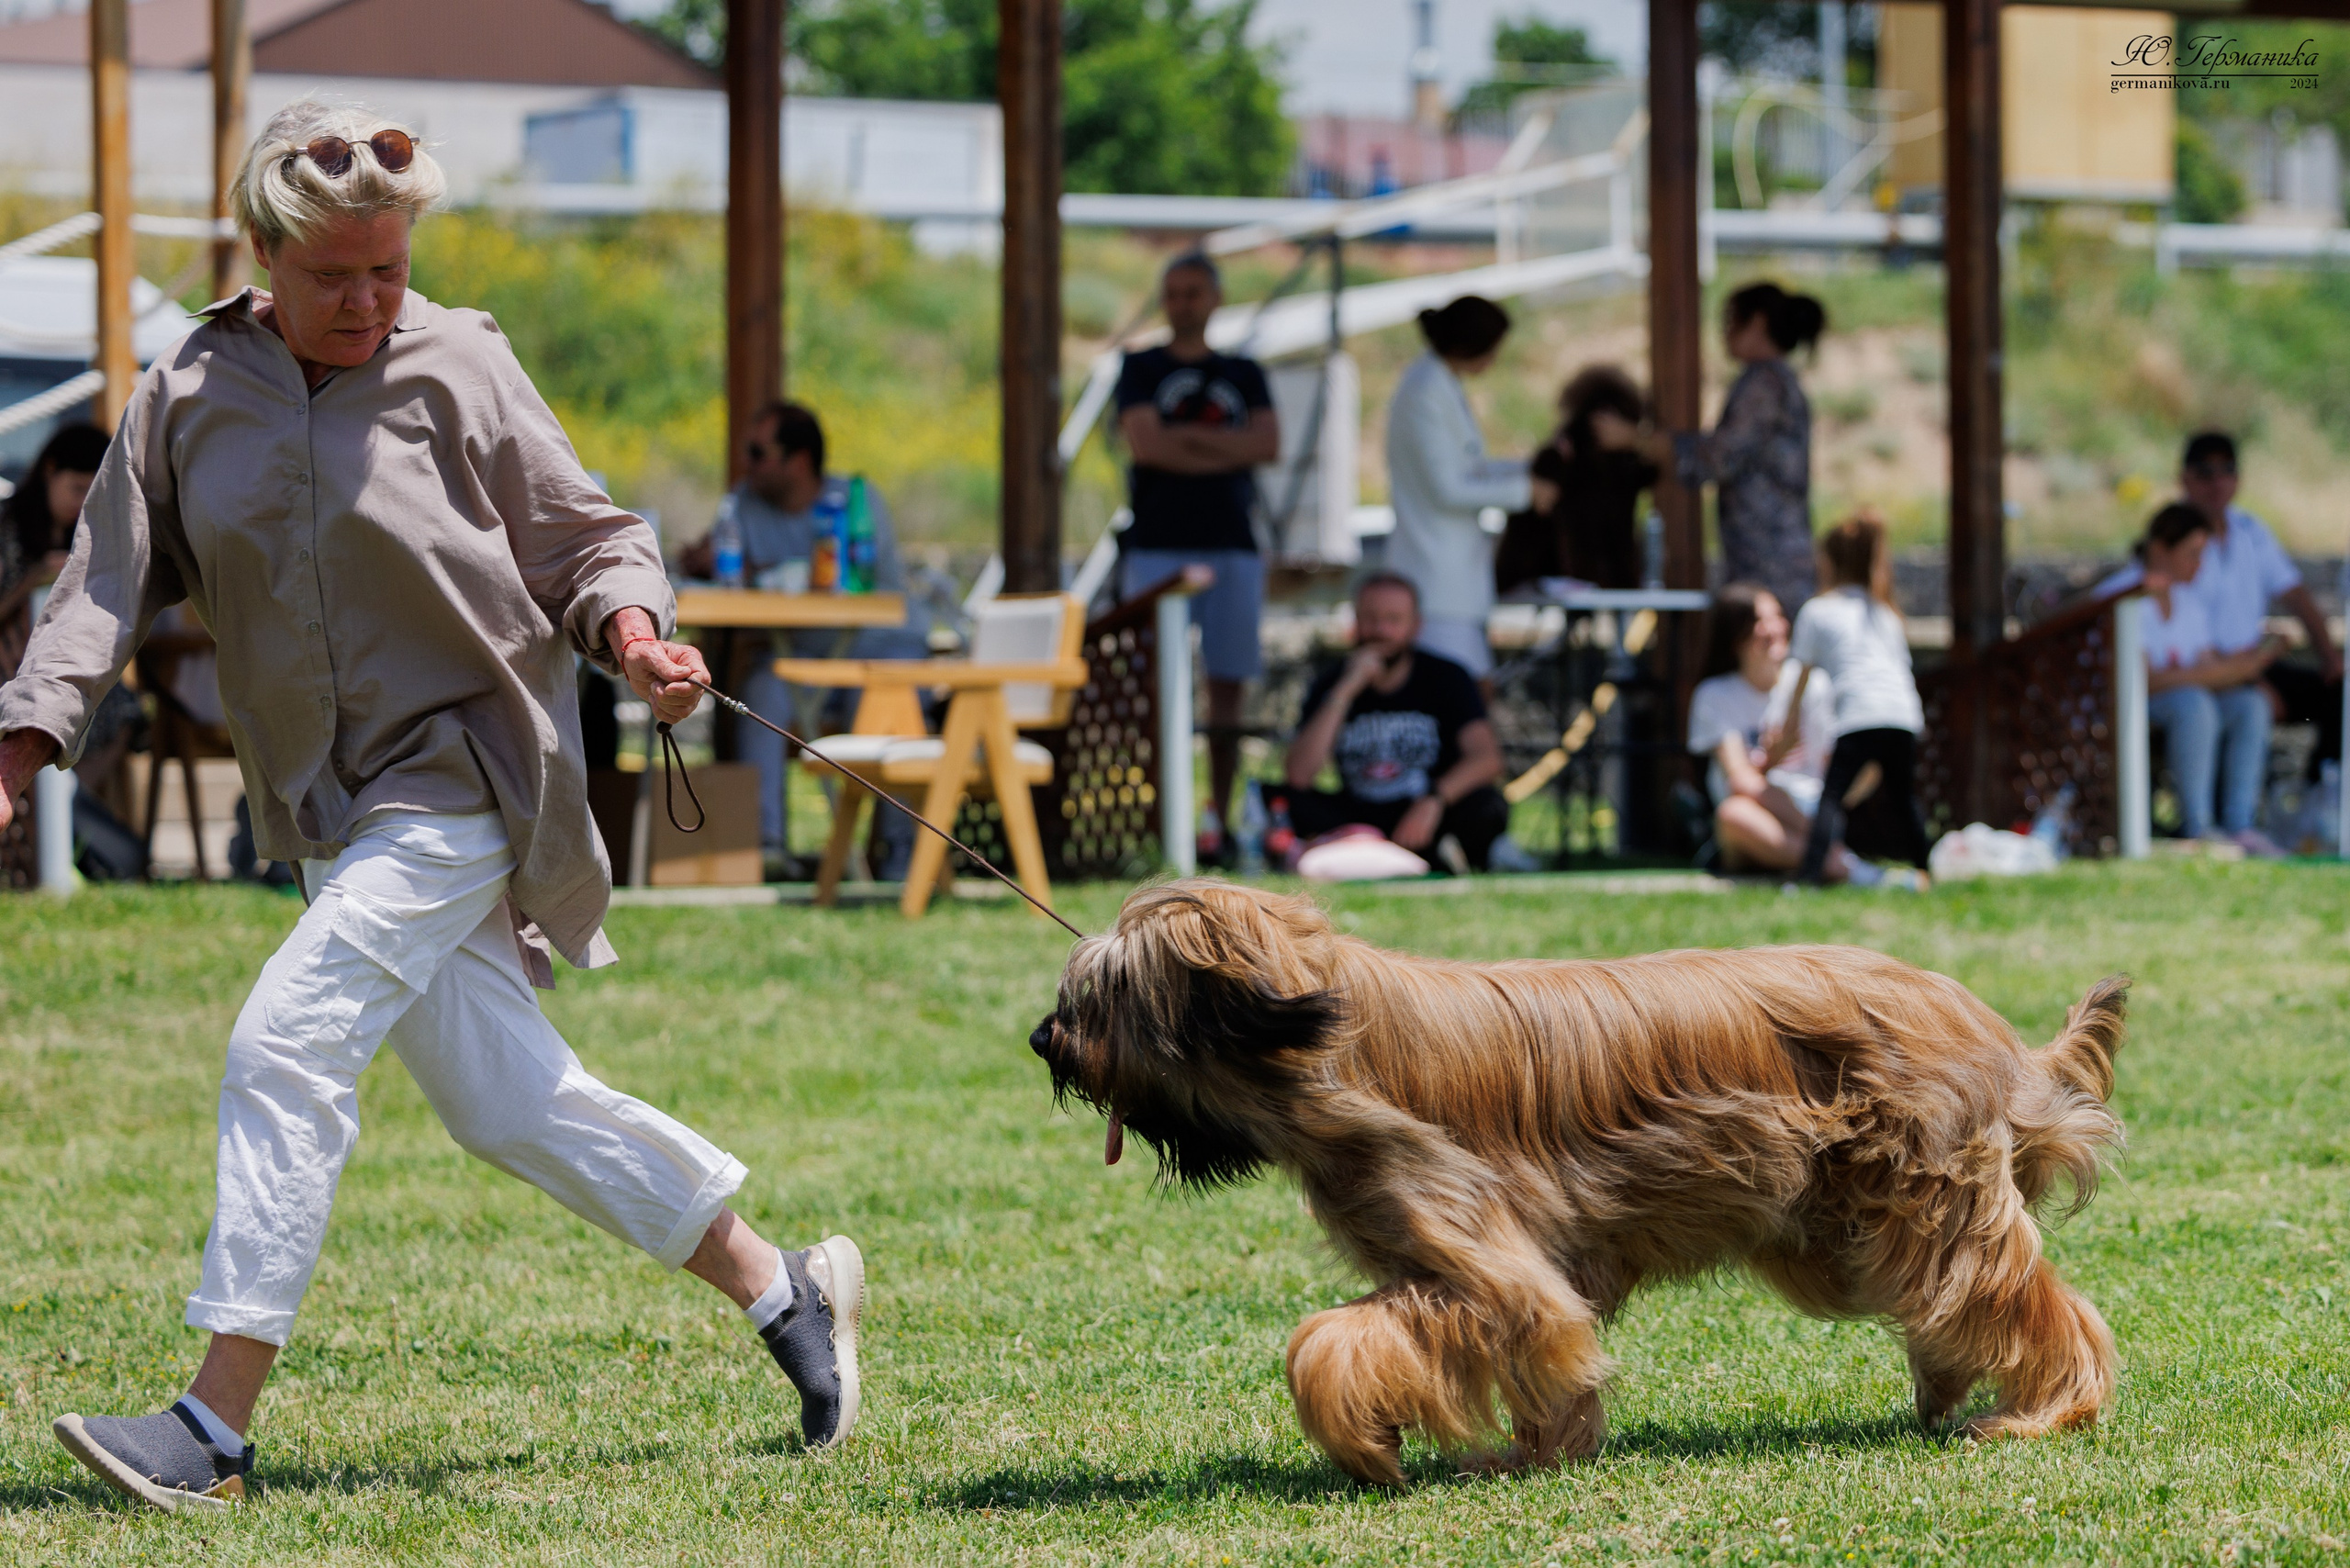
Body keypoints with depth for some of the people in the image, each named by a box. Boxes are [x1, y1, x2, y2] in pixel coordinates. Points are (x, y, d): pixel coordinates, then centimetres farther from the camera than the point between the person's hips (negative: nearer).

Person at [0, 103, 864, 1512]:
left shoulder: (458, 365, -5)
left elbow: (581, 538, 1)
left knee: (287, 1047, -17)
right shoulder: (186, 397, 6)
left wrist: (630, 629, -20)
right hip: (329, 805, 5)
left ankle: (219, 1425, -14)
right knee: (507, 1103, 6)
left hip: (465, 774, -5)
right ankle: (781, 1290, 23)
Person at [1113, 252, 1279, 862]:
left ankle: (1218, 819, 4)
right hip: (1157, 547, -2)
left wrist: (1185, 436, -6)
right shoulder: (1141, 369, 9)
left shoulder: (1244, 375, 16)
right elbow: (1143, 442, -7)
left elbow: (1268, 444, -1)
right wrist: (1226, 450, -3)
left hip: (1232, 547, 2)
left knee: (1227, 686, 0)